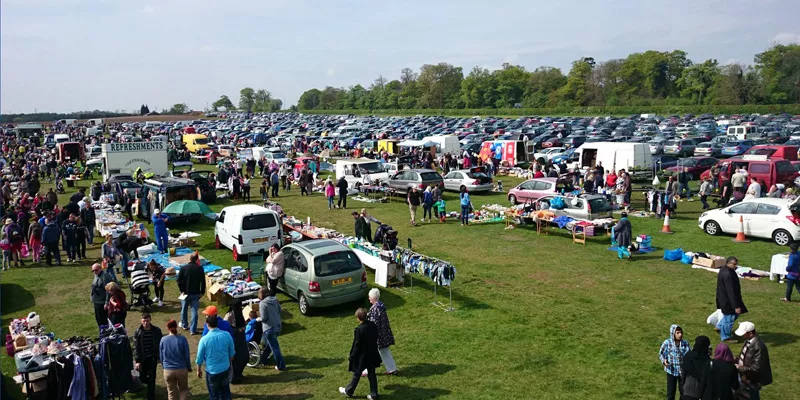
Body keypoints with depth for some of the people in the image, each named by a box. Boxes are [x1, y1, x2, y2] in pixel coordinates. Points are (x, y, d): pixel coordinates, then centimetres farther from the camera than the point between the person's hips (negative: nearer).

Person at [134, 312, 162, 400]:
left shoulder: (156, 330, -8)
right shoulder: (138, 332, -8)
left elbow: (160, 345, 2)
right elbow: (136, 347, -6)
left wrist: (159, 357, 3)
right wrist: (137, 361, -10)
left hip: (152, 358, -1)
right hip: (142, 359, 1)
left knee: (151, 379, -1)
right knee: (142, 378, 10)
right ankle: (150, 383, 44)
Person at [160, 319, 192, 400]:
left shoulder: (163, 340, -8)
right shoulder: (182, 339, -14)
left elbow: (161, 356, 3)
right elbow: (187, 355, -7)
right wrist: (189, 367, 8)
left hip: (168, 370, 1)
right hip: (182, 369, -1)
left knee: (171, 392, 15)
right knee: (183, 389, 18)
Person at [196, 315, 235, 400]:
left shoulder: (204, 339, -18)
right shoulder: (227, 335, -11)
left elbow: (200, 357, -7)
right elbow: (232, 353, 2)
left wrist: (199, 370, 10)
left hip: (212, 371, -3)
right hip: (225, 369, 3)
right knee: (225, 393, 21)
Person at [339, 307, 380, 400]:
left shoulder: (359, 329, -26)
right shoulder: (373, 325, -6)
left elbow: (356, 345, -20)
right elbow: (376, 338, 6)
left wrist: (351, 357, -9)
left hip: (362, 356, -6)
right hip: (372, 355, 6)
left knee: (356, 374, 12)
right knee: (372, 374, 15)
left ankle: (348, 391, 31)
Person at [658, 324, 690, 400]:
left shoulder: (685, 343, -4)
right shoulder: (667, 343, -12)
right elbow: (661, 354, -3)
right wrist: (664, 360, -21)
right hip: (671, 371, -2)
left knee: (684, 391, 12)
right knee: (671, 392, 6)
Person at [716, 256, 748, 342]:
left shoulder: (723, 271, 3)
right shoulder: (728, 275, -30)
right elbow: (731, 291, -30)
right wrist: (736, 306, -27)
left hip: (724, 299, 10)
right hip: (728, 301, -10)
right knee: (729, 318, 7)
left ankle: (719, 327, 39)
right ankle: (725, 337, 24)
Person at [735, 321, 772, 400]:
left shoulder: (759, 346, -32)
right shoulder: (748, 340, -6)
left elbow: (756, 368, -30)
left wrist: (740, 368, -24)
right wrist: (736, 362, -4)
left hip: (753, 381, -8)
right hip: (746, 377, 8)